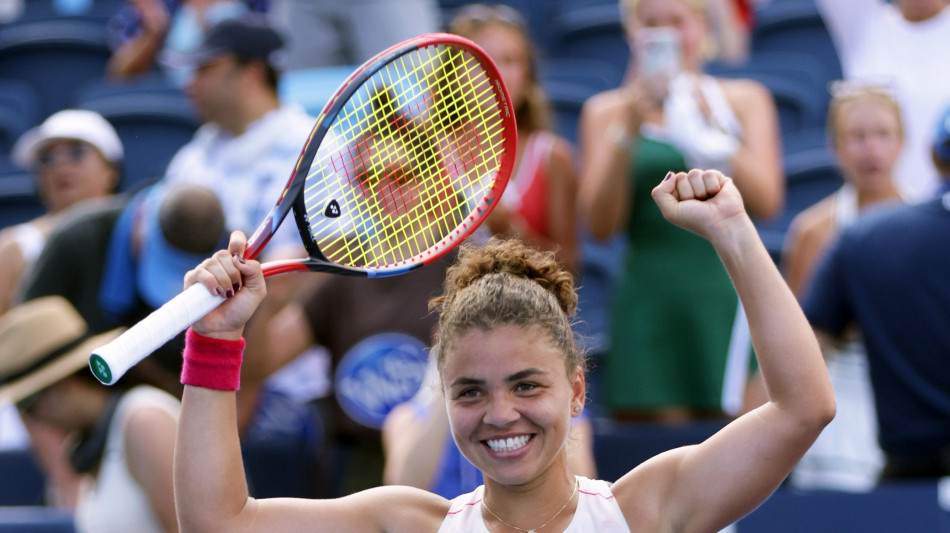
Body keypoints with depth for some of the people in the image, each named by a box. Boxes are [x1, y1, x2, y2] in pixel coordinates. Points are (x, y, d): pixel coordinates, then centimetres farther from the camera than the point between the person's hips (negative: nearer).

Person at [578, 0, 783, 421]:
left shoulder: (745, 100, 12)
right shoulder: (607, 111, 11)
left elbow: (766, 203, -3)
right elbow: (600, 225, -1)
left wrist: (703, 129, -14)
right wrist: (628, 131, -11)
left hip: (730, 301, 0)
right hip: (649, 304, 0)